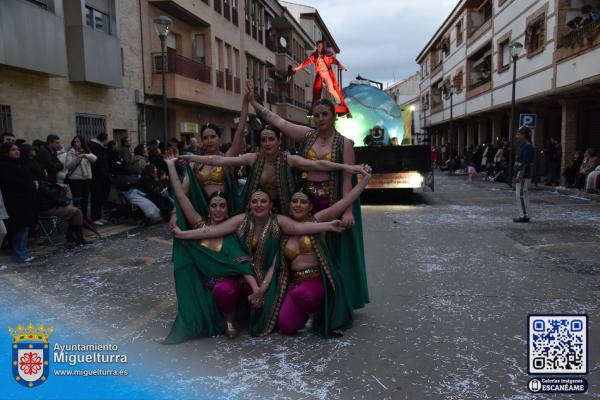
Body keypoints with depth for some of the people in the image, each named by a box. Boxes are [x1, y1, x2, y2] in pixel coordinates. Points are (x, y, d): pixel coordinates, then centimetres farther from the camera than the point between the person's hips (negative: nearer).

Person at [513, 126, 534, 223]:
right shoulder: (521, 146, 17)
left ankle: (524, 216, -6)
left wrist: (519, 176, -23)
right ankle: (523, 215, 18)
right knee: (522, 195, 12)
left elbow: (525, 163, -21)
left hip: (524, 176, -10)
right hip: (520, 176, 10)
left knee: (521, 195, -9)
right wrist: (515, 175, 17)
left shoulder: (527, 147, -14)